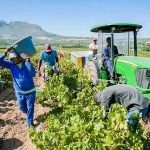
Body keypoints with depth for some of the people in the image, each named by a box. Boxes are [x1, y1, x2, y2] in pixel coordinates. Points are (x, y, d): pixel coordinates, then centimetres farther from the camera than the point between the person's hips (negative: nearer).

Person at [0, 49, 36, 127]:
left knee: (30, 108, 10)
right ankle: (28, 113, 53)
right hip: (19, 92, 3)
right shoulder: (11, 64, -6)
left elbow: (32, 74, -28)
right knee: (22, 108, 21)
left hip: (30, 91, -3)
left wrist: (28, 62, -29)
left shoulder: (26, 63, -12)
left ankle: (30, 122, 33)